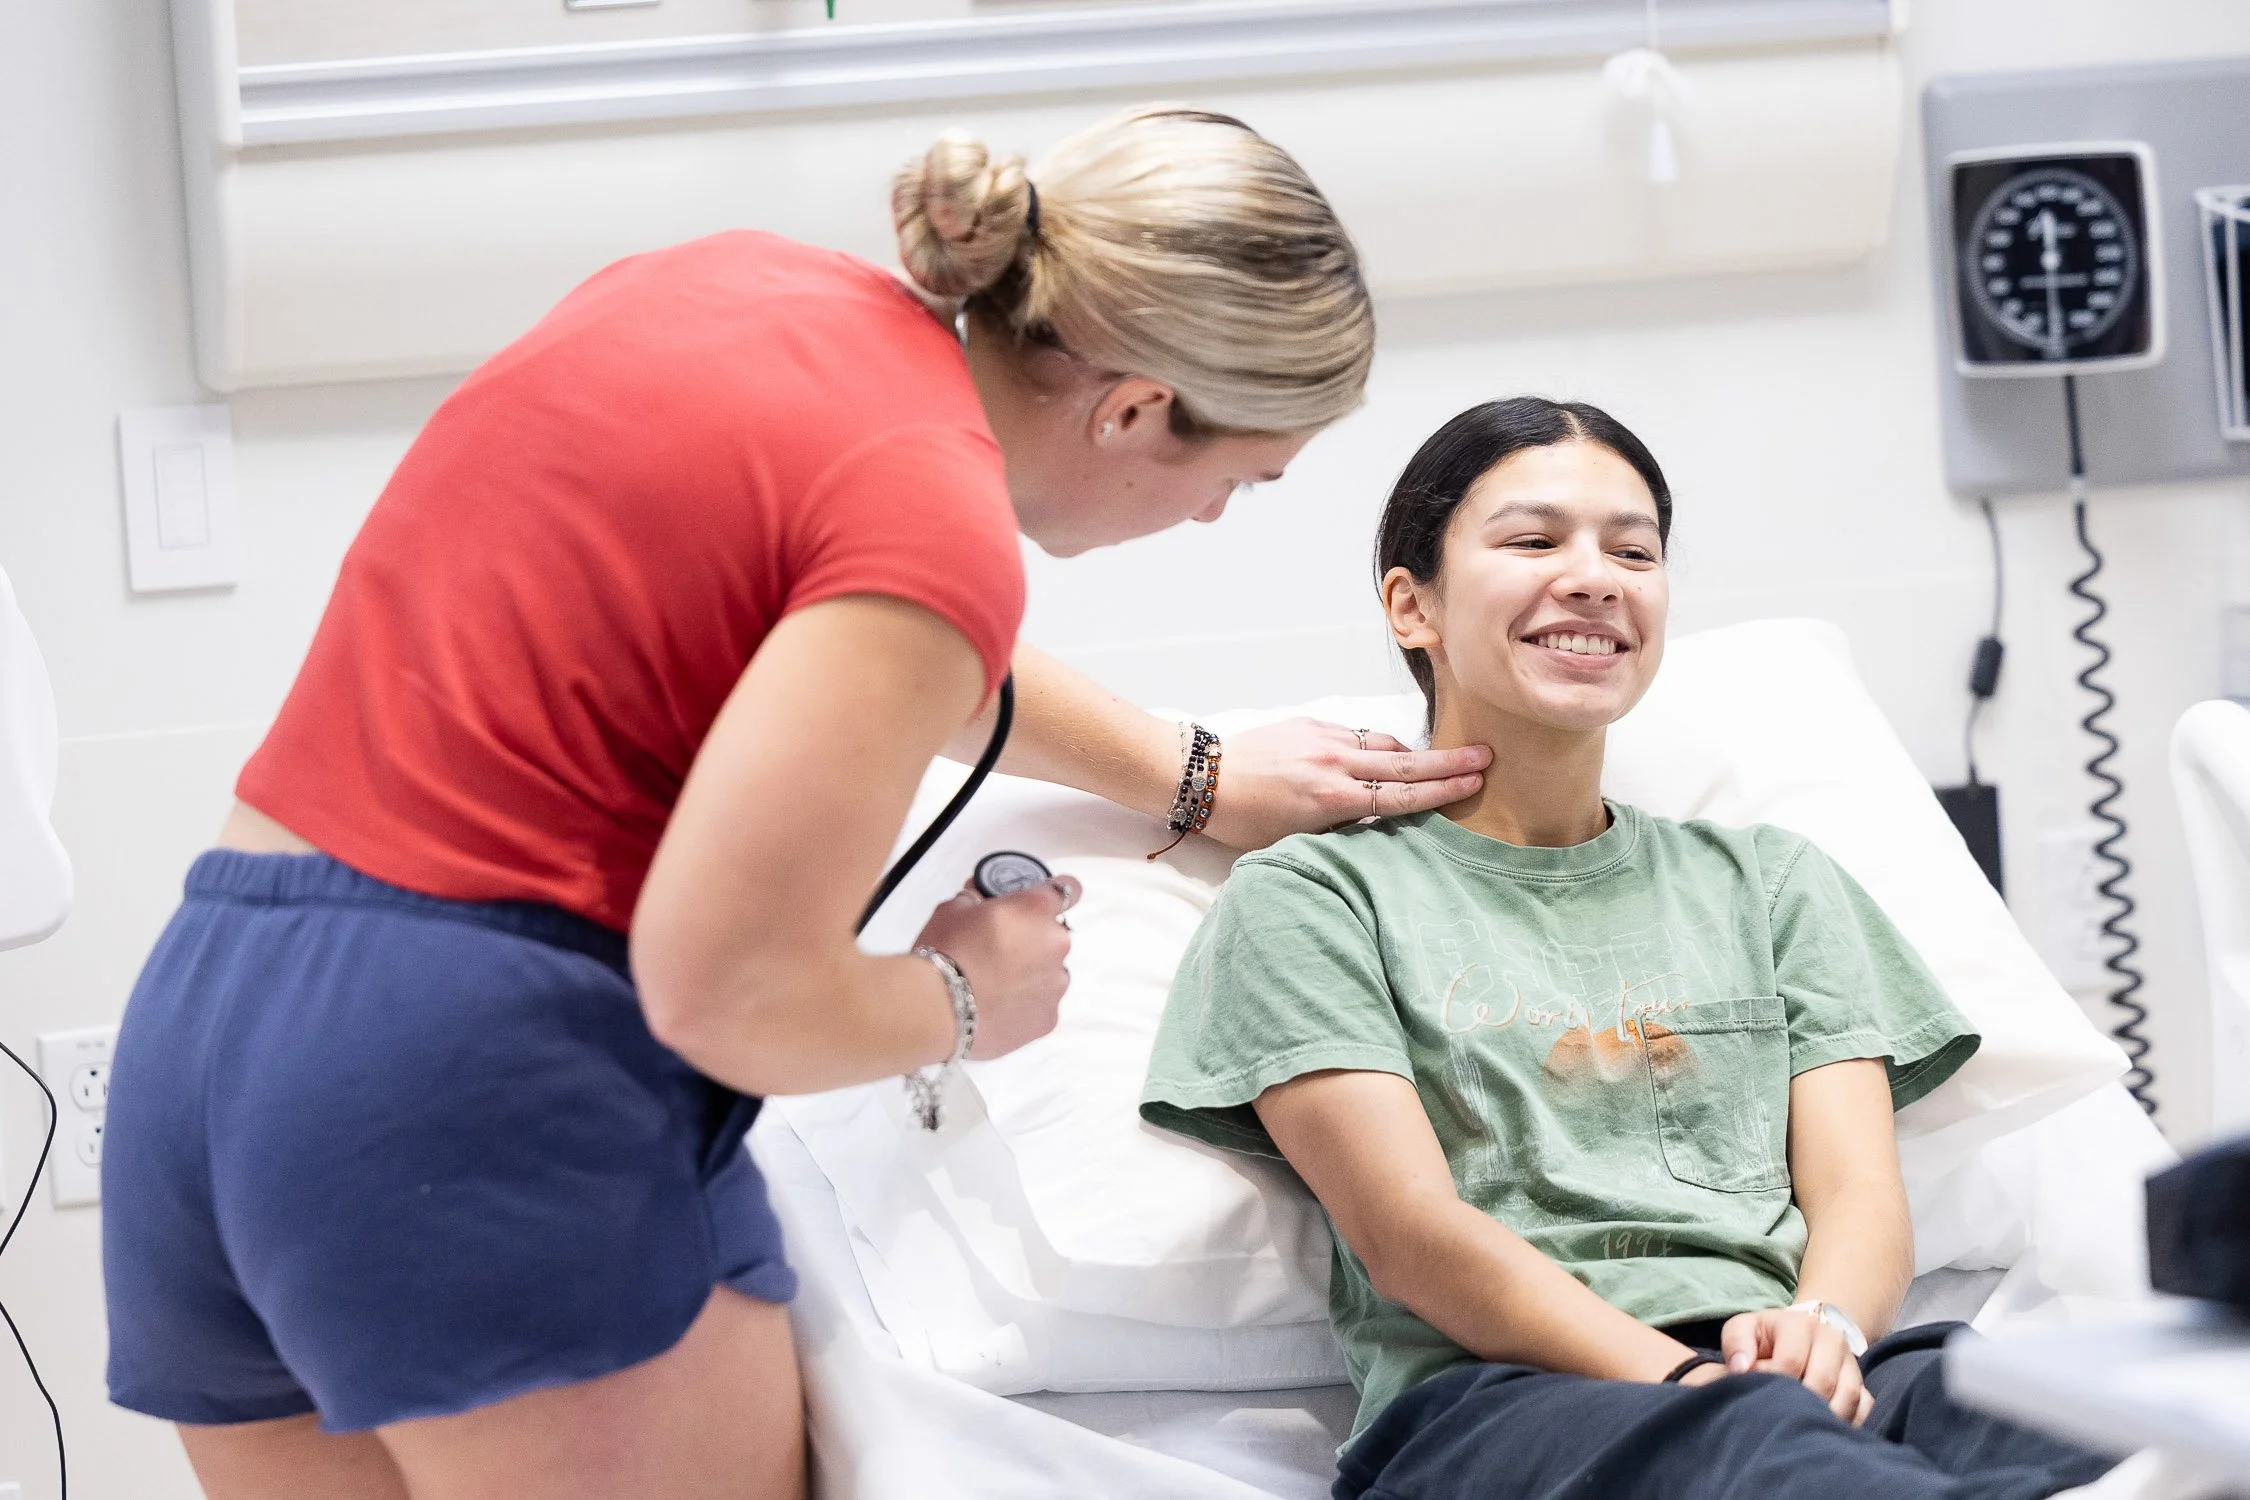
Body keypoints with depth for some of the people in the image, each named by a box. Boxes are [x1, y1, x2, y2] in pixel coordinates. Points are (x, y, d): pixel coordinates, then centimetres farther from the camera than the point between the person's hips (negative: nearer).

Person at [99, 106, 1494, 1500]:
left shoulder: (727, 282, 12)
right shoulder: (939, 519, -14)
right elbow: (728, 987, -19)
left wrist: (1198, 781, 35)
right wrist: (961, 1000, 2)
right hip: (480, 1095, -9)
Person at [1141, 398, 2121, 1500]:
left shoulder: (1769, 884, 29)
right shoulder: (1316, 897, 14)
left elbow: (1861, 1197, 15)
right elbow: (1411, 1233, -1)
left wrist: (1820, 1328, -11)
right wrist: (1694, 1387, -18)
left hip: (1803, 1378, 3)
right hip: (1493, 1405, -3)